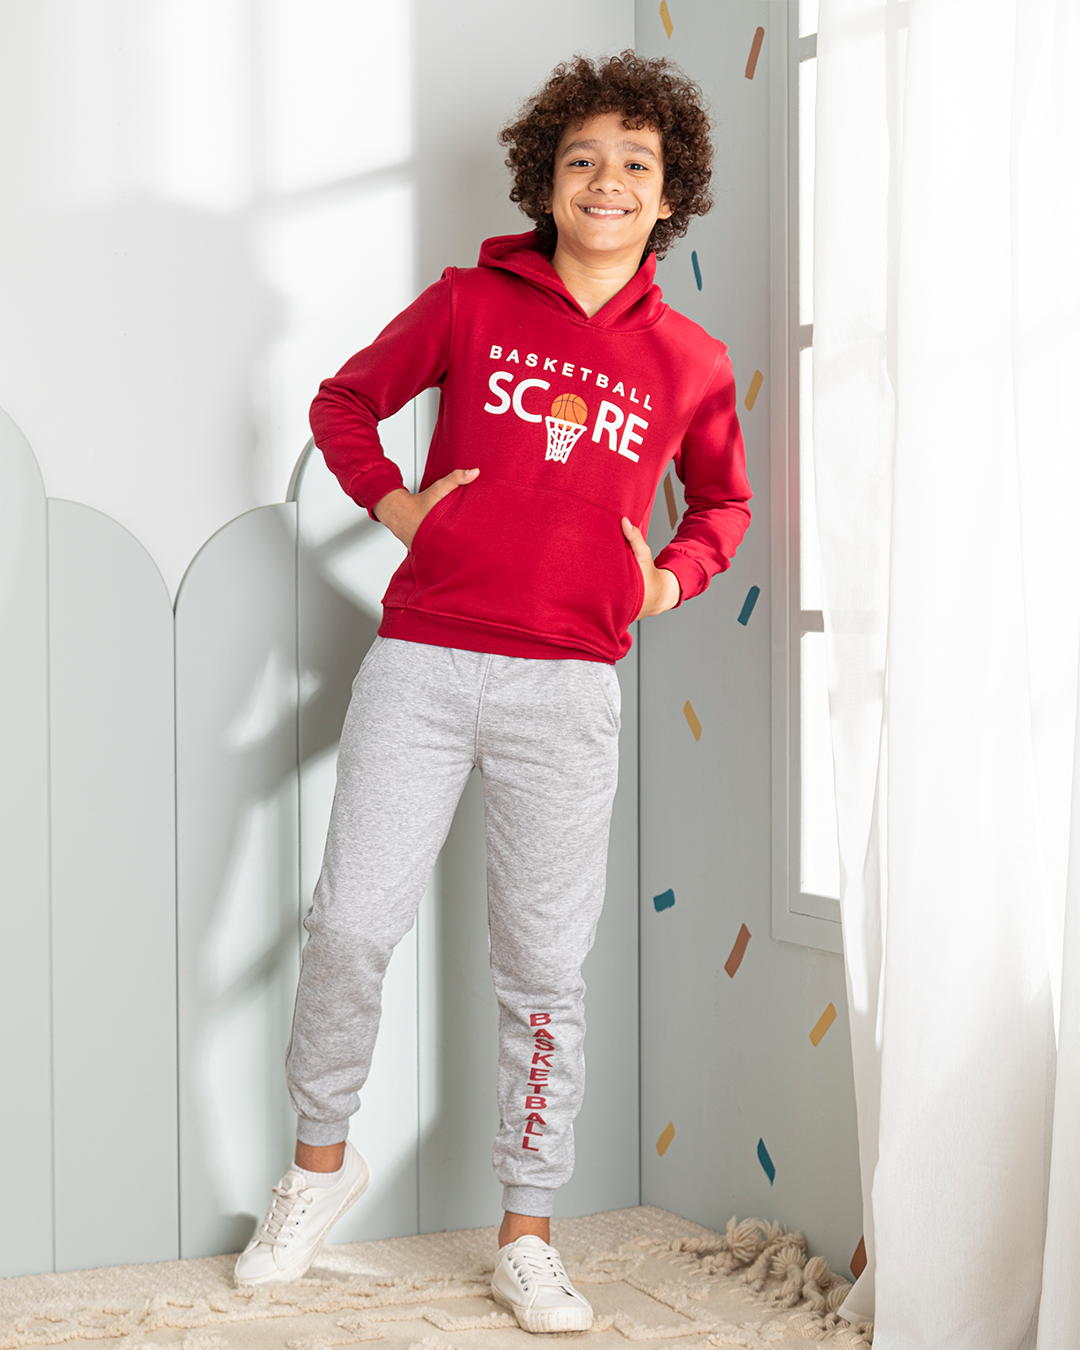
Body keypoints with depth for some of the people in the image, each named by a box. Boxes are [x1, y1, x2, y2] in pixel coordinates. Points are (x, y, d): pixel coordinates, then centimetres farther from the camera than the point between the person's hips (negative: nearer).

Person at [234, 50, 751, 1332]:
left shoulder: (687, 361, 8)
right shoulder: (471, 303, 5)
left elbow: (723, 500, 24)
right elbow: (343, 400, 15)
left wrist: (670, 578, 6)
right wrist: (395, 503, 0)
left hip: (567, 687, 1)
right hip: (423, 662, -1)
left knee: (544, 969, 4)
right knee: (353, 922, -4)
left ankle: (526, 1240, 16)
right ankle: (321, 1158, 22)